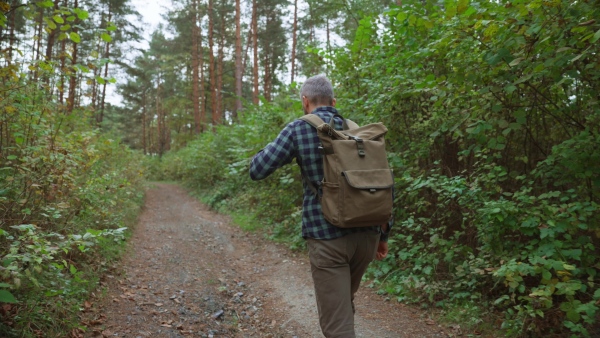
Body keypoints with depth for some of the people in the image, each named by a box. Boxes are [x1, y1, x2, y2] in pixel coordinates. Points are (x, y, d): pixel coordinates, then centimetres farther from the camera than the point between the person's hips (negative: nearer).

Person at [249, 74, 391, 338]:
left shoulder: (298, 129, -3)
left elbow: (257, 170, -5)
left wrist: (276, 148, 17)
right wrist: (384, 232, 17)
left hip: (327, 237, -5)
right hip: (366, 233, 6)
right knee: (343, 303, 28)